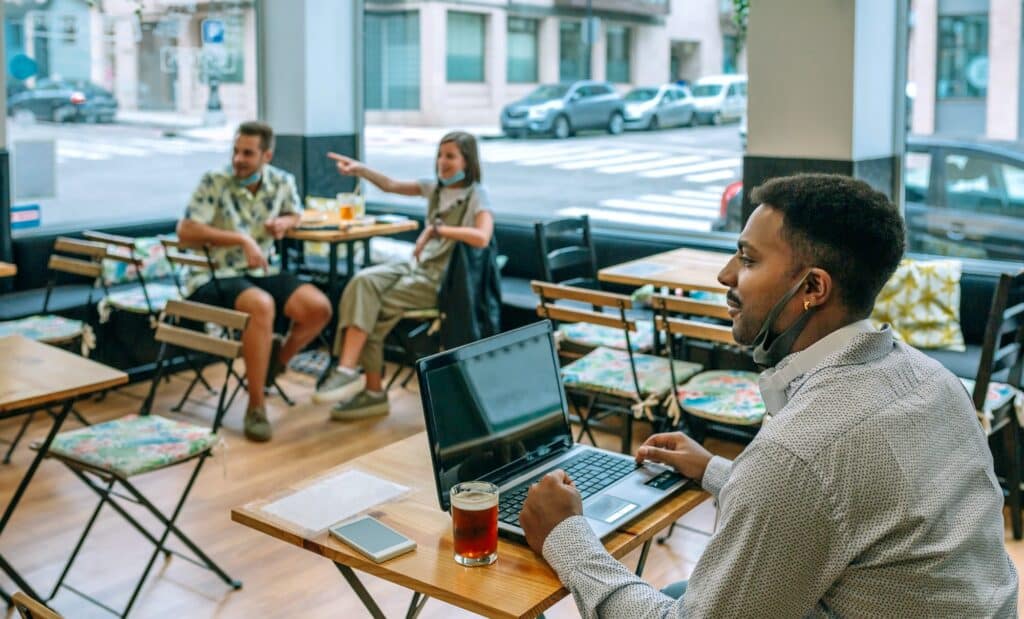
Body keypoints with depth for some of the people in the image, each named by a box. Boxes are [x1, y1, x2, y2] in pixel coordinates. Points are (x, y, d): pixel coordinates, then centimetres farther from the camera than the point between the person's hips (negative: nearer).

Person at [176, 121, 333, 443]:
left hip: (261, 272, 5)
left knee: (319, 308, -17)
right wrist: (242, 239, -20)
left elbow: (294, 214, 25)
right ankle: (256, 408, -26)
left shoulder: (282, 182, 4)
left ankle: (276, 361, 14)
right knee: (262, 305, -37)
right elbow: (186, 231, -15)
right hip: (214, 277, -5)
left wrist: (284, 222, -1)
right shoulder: (214, 182, -9)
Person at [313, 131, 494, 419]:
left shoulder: (476, 195, -8)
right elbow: (391, 186, 11)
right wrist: (360, 169, -5)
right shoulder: (435, 187, 12)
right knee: (363, 282, -21)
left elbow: (482, 237, -26)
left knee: (372, 308, -20)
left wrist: (436, 229, -27)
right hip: (419, 265, 6)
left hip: (443, 278, -6)